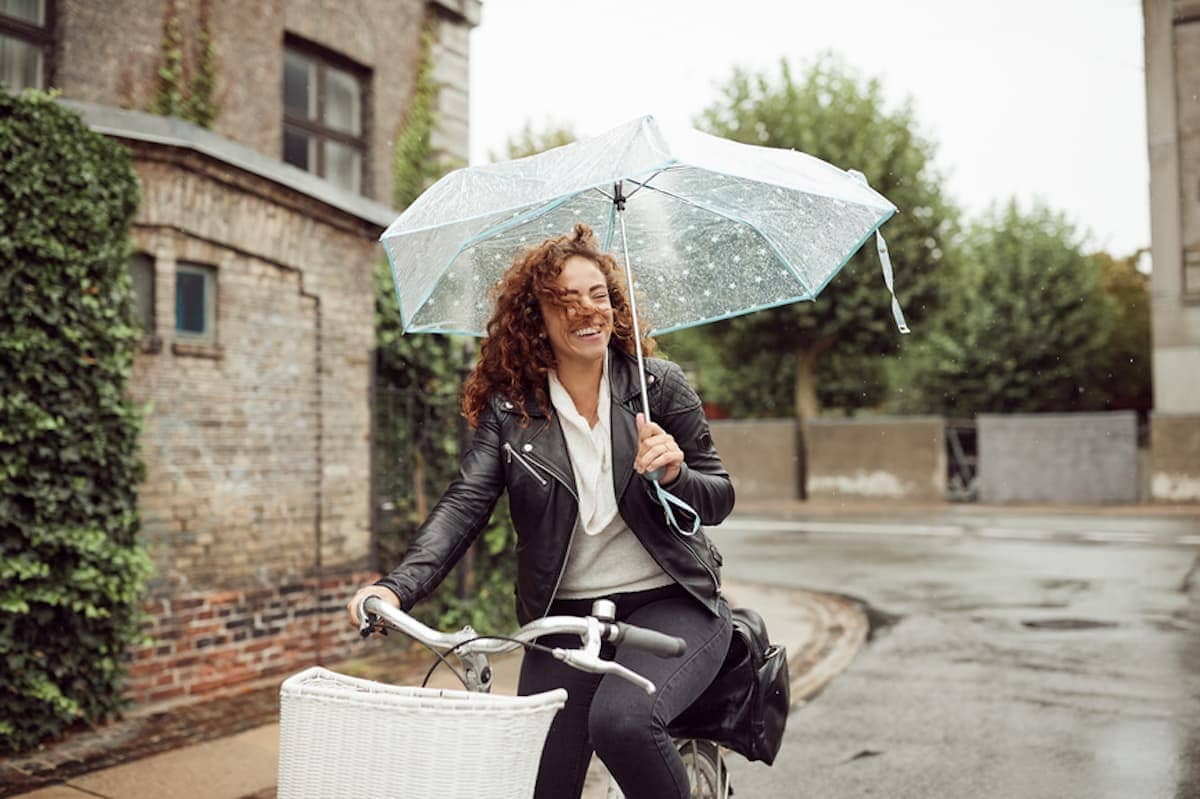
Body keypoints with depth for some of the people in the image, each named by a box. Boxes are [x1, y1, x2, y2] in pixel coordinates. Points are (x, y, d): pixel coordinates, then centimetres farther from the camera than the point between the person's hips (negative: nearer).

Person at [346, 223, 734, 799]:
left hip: (669, 603, -1)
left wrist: (674, 474, -21)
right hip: (564, 617, 2)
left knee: (621, 720, -29)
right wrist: (399, 587, -25)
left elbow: (718, 500, 2)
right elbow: (464, 503, -10)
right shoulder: (509, 409, -1)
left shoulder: (660, 386, -1)